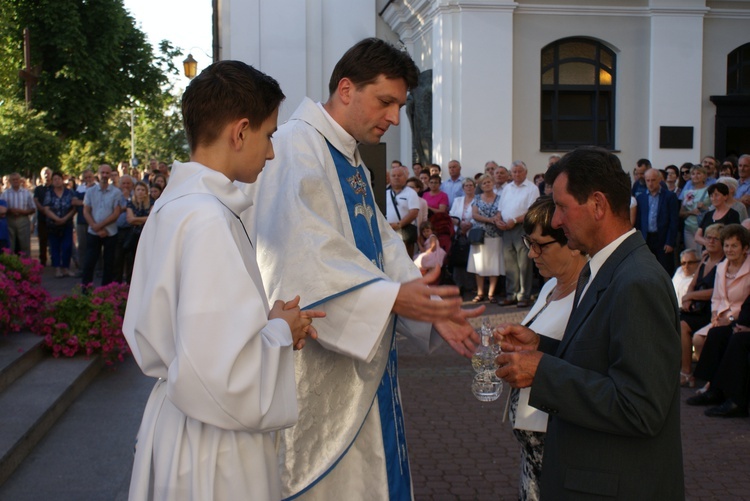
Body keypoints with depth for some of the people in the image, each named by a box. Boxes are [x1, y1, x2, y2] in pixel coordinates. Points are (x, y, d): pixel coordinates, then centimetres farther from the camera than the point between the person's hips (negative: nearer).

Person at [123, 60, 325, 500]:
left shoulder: (173, 205, 5)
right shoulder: (209, 221, -24)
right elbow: (217, 375, -30)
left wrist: (266, 320, 5)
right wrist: (279, 330, -12)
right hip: (213, 452, -9)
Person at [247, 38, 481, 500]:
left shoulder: (351, 162, 15)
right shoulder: (297, 148, -16)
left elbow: (383, 249, 9)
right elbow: (304, 262, -26)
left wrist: (433, 309, -5)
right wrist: (390, 298, -30)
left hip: (360, 366, 10)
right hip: (317, 370, -10)